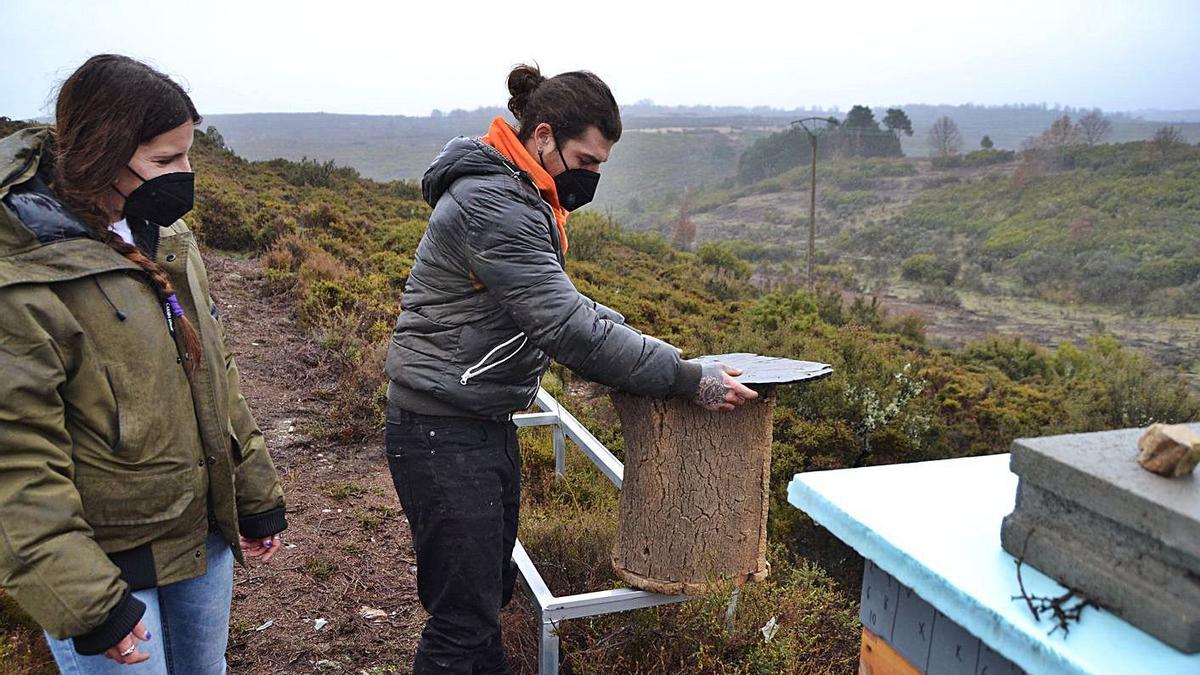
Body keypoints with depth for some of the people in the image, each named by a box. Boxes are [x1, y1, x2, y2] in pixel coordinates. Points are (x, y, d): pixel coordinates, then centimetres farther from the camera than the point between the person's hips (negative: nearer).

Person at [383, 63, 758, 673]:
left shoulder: (521, 198, 11)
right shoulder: (493, 205, -22)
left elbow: (558, 299, 21)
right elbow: (566, 328, -27)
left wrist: (635, 337, 8)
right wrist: (688, 380, -23)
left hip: (487, 424, 10)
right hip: (444, 434, -10)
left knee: (491, 589, 21)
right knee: (464, 614, 0)